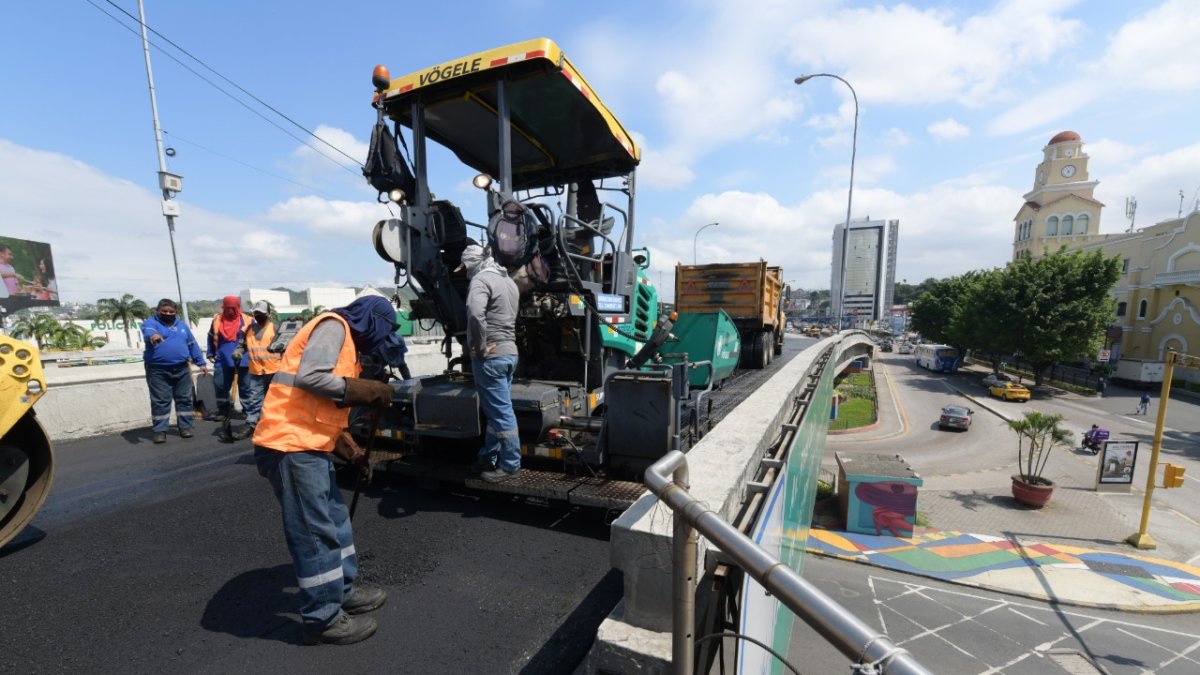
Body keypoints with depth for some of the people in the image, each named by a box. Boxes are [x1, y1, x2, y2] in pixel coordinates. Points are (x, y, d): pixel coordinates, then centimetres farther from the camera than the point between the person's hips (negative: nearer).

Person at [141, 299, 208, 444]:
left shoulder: (181, 325, 14)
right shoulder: (151, 322, -2)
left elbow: (193, 345, 18)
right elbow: (147, 331, -27)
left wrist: (201, 363, 14)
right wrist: (152, 335, -52)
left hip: (181, 369, 4)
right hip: (158, 370, -4)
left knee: (184, 399, 8)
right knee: (160, 401, 1)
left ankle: (185, 426, 17)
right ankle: (160, 430, 8)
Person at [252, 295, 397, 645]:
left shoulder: (346, 337, 20)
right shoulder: (333, 326, -8)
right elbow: (310, 378, -24)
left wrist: (349, 448, 15)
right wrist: (367, 390, -15)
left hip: (308, 444, 10)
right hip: (290, 444, -10)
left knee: (335, 519, 17)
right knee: (315, 530, -2)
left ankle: (346, 590, 31)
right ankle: (323, 619, 12)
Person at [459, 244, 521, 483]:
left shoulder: (481, 280, -12)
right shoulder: (508, 280, 18)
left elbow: (475, 314, -30)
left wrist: (480, 347, -19)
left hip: (491, 356, -9)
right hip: (509, 352, 9)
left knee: (501, 412, -1)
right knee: (496, 410, 16)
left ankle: (510, 465, 9)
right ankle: (487, 459, 28)